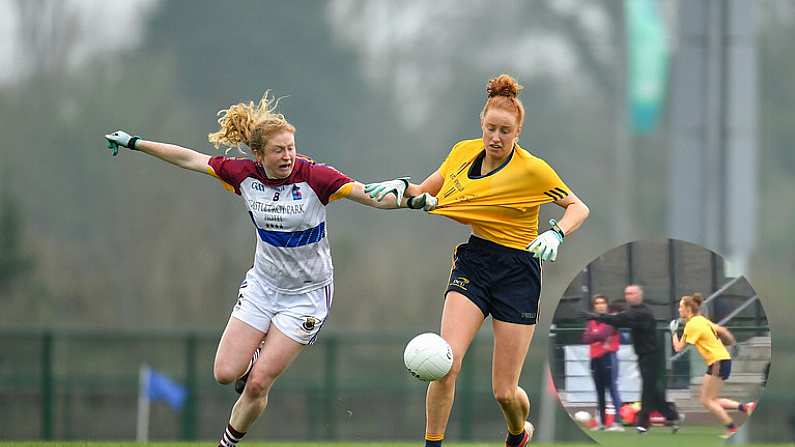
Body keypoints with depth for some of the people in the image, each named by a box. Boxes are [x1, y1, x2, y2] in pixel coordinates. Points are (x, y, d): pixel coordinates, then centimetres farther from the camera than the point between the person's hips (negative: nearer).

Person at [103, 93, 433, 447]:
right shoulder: (244, 175, -9)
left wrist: (412, 199, -47)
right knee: (225, 373, -4)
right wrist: (134, 143, 8)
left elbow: (372, 195, -28)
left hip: (307, 295, -4)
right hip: (263, 284, 4)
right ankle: (256, 359, 31)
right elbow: (189, 159, 3)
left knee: (257, 384, -8)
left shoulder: (314, 177, -20)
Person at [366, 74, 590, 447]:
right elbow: (425, 193, 16)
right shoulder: (463, 152, 3)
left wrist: (556, 234, -19)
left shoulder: (532, 169, -10)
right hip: (471, 263, 3)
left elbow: (578, 207, 0)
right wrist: (401, 186, -4)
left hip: (517, 272, -3)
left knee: (504, 392, -1)